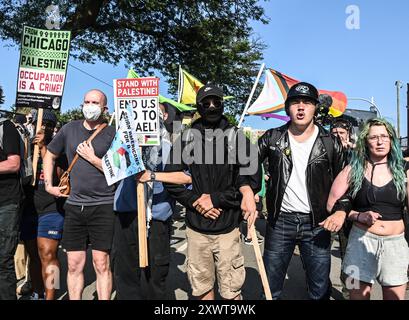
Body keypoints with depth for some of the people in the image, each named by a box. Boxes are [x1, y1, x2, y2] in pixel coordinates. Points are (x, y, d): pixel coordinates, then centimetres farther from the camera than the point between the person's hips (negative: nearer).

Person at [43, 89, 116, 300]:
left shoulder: (112, 134, -1)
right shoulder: (70, 129, 10)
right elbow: (50, 155, 21)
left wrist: (93, 158, -12)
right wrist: (49, 185, 14)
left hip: (103, 206, -3)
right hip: (74, 205, 4)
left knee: (101, 264, 0)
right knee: (74, 265, 10)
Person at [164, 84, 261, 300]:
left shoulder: (238, 138, -2)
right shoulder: (186, 139, 3)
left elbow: (252, 182, -6)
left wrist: (215, 199, -12)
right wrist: (195, 201, -9)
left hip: (228, 228, -2)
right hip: (196, 228, 2)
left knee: (231, 292, 5)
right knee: (202, 288, 16)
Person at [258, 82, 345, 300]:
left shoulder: (330, 143, -1)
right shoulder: (272, 138, 0)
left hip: (316, 223, 0)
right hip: (279, 222, 1)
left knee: (320, 290, 10)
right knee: (270, 288, 13)